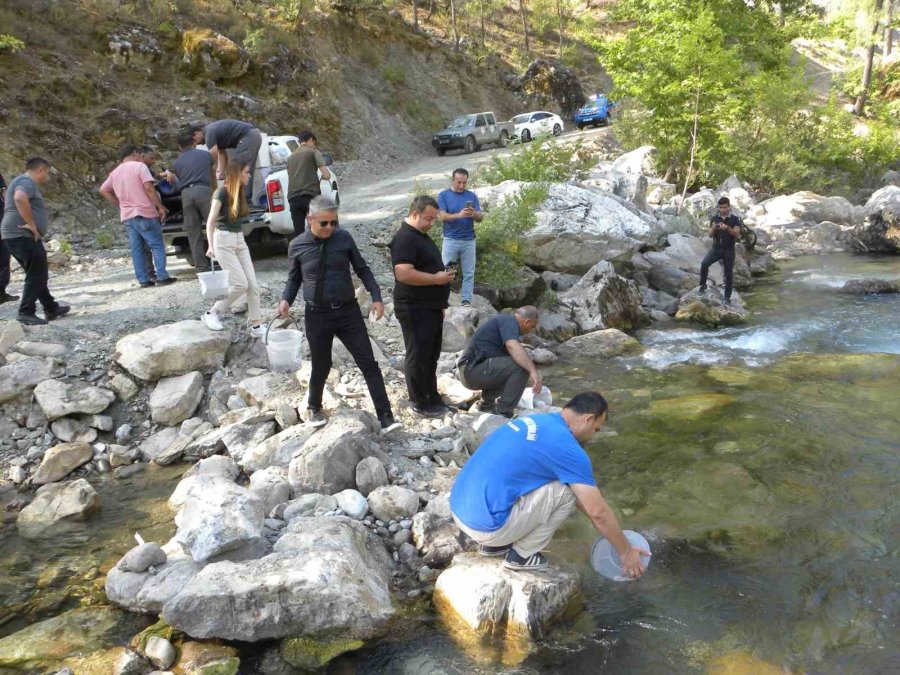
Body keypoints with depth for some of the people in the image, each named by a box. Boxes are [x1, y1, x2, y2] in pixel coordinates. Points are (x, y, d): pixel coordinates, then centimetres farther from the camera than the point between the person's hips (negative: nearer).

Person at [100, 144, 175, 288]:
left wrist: (120, 204, 19)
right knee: (157, 245, -2)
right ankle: (162, 277, -9)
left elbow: (103, 190, 19)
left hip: (127, 216, 6)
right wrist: (160, 206, -11)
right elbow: (148, 188, -15)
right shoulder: (139, 166, -5)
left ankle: (144, 280, 5)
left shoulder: (115, 172, 15)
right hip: (144, 213, -6)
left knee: (136, 249, 6)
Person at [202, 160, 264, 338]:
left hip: (240, 240, 7)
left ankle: (256, 326, 6)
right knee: (240, 284, -12)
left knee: (252, 284, 1)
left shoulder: (241, 192, 9)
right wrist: (211, 246, -21)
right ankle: (211, 314, 4)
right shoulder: (222, 192, -12)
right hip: (223, 241, -7)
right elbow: (210, 221, -14)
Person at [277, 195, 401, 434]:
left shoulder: (344, 238, -3)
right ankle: (314, 409, 40)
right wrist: (286, 300, -8)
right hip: (317, 315, 0)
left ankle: (385, 417, 1)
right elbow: (294, 278, 10)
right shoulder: (297, 246, -3)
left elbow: (362, 269, 5)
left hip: (348, 311, 1)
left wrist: (376, 297, -4)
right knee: (321, 366, 12)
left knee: (368, 363, -3)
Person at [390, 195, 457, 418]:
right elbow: (404, 274, -29)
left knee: (431, 354, 17)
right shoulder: (405, 238, -18)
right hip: (415, 309, -10)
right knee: (418, 356, 0)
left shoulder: (421, 235, 14)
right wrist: (436, 279, -23)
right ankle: (419, 403, 10)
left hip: (431, 306, 10)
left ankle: (432, 396, 28)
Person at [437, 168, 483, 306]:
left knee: (469, 273, 4)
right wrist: (459, 215, -29)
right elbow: (442, 216, -12)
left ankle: (466, 301, 9)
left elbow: (480, 218, 1)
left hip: (469, 240, 2)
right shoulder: (443, 195, -1)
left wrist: (473, 214, -22)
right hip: (451, 240, -2)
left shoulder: (472, 196, 6)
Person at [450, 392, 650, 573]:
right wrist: (626, 551, 10)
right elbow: (598, 511, -6)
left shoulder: (537, 421, 14)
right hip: (485, 523, -9)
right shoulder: (567, 448, -13)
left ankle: (492, 543, 21)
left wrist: (601, 522, 35)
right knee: (566, 491, -1)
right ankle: (521, 555, 9)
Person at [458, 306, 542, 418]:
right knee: (521, 366, -20)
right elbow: (513, 347, -30)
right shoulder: (509, 321, -8)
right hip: (473, 369, -10)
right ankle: (503, 413, -14)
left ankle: (487, 404, 24)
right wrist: (533, 371, -38)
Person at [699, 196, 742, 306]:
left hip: (729, 250, -1)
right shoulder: (714, 218, 5)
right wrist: (713, 228, -20)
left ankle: (727, 297, 13)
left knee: (729, 274, 2)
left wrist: (727, 228, -26)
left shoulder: (734, 219, -1)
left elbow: (737, 234, -9)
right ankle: (703, 285, -7)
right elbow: (710, 235, 2)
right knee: (704, 263, -25)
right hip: (716, 248, 1)